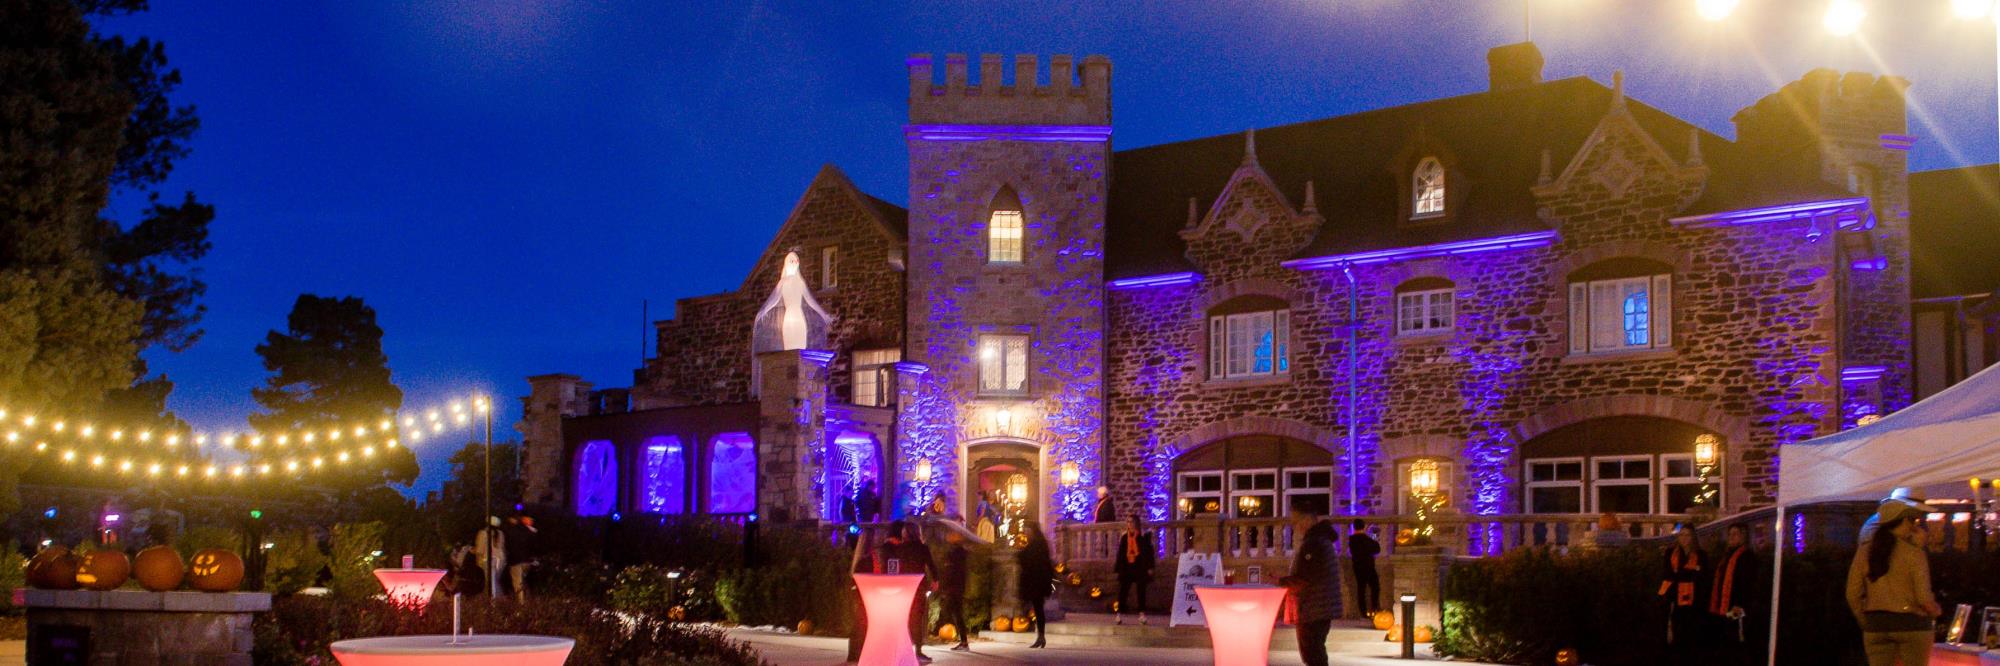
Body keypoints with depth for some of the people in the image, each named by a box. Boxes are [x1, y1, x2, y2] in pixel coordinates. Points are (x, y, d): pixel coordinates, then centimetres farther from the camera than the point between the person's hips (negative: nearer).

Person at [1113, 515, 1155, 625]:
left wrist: (1149, 567, -9)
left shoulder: (1144, 535, 0)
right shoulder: (1124, 536, 11)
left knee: (1141, 591, 1)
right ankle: (1120, 615, 3)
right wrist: (1118, 567, 6)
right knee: (1122, 591, -1)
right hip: (1126, 567, 3)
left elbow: (1149, 551, -2)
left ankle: (1142, 615, 7)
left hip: (1140, 567, -3)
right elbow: (1120, 553, 12)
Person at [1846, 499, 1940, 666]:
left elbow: (1853, 595, 1)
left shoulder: (1864, 552, 2)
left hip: (1876, 626, 3)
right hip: (1912, 625, -3)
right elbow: (1924, 598, -12)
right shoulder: (1914, 553, -9)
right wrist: (1936, 611, 9)